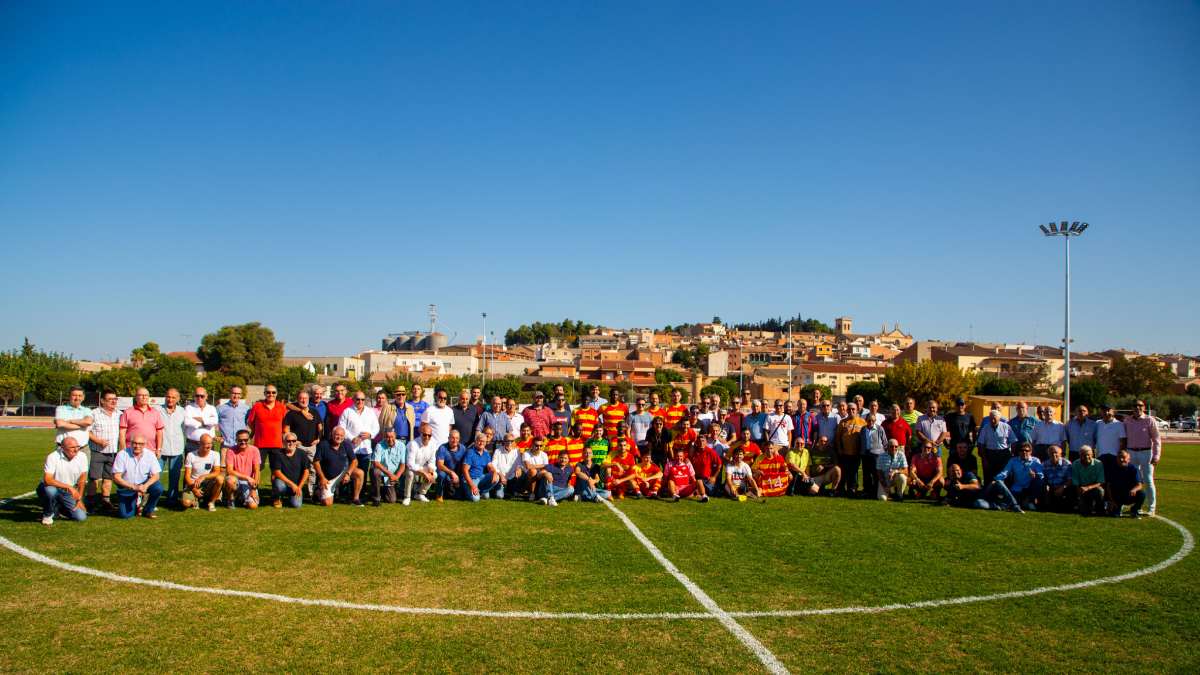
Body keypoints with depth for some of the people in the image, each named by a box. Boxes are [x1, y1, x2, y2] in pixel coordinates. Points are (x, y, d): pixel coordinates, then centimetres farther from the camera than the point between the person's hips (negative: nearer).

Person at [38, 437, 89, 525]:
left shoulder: (82, 457, -8)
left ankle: (58, 508, 18)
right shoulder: (53, 457, -21)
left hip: (67, 492, 3)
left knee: (81, 517, -14)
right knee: (50, 490, -41)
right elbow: (47, 480, -30)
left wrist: (79, 499, 2)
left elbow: (82, 479, 2)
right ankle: (47, 515, -8)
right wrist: (69, 487, -36)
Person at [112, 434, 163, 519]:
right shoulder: (122, 455, -14)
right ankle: (137, 507, 20)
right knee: (125, 515, -16)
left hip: (144, 483, 2)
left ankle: (148, 510, -2)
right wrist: (134, 487, -27)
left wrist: (145, 486, -29)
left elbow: (156, 475, -9)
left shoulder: (150, 455, -8)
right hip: (126, 487, -2)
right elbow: (116, 478, -16)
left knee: (159, 488, -29)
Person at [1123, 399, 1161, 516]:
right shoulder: (1127, 420, 8)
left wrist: (1156, 456, -9)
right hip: (1130, 453, 4)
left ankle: (1151, 508, 3)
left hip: (1145, 453, -4)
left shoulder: (1149, 421, -3)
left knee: (1148, 481, -5)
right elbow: (1124, 438, 14)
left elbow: (1156, 439, -3)